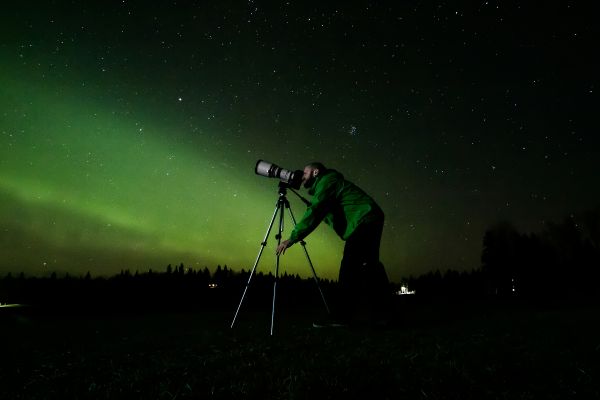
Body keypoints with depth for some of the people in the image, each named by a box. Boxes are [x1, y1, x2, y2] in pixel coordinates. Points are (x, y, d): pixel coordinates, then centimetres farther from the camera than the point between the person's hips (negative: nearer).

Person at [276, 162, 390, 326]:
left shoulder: (326, 180, -4)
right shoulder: (324, 185, 27)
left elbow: (314, 213, -17)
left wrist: (292, 238, -18)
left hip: (364, 222, -10)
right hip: (367, 224, 10)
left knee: (350, 270, -15)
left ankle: (343, 316, -14)